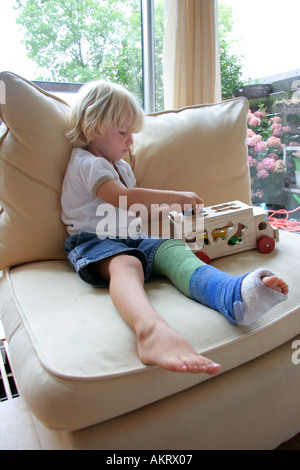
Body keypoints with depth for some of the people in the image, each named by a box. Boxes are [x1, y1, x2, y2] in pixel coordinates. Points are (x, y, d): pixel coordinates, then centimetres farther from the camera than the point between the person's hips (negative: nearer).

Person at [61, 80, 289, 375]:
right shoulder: (85, 163, -4)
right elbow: (123, 198, -20)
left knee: (173, 249, -25)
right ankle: (151, 331, -71)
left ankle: (234, 293, -54)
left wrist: (174, 206, 23)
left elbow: (137, 205, 38)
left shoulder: (121, 166, 29)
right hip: (93, 241, -6)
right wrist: (176, 198, -14)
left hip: (132, 238, 7)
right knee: (126, 263, -41)